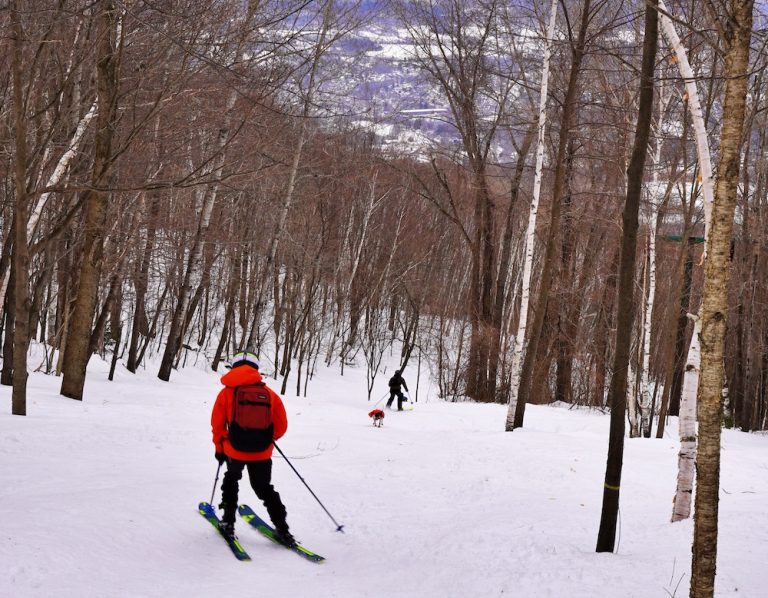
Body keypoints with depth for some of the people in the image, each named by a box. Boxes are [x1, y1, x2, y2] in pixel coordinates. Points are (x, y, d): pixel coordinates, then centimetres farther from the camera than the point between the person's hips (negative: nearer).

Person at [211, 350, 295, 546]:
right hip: (262, 453, 1)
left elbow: (217, 425, 1)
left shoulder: (227, 392, -2)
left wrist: (219, 448, 17)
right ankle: (282, 529, 13)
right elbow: (281, 426, 6)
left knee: (231, 480, 29)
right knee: (264, 488, 20)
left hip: (235, 450, -1)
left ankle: (228, 522, 24)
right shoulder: (269, 393, 3)